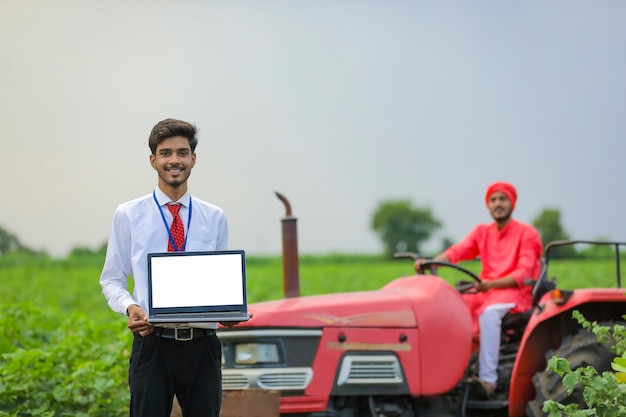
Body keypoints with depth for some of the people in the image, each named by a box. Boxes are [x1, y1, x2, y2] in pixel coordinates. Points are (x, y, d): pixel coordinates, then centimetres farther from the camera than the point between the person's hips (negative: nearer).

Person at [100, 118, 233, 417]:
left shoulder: (215, 218, 11)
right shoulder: (128, 215, 4)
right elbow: (111, 280, 7)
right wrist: (129, 307, -14)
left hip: (202, 345, 2)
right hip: (153, 343, -2)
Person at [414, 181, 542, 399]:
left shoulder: (527, 233, -2)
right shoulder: (481, 232, 13)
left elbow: (523, 273, -13)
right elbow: (458, 250, -4)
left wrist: (491, 284, -30)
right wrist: (431, 262, -25)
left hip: (516, 293, -6)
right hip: (486, 292, 6)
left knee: (488, 312, -37)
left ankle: (488, 381, -39)